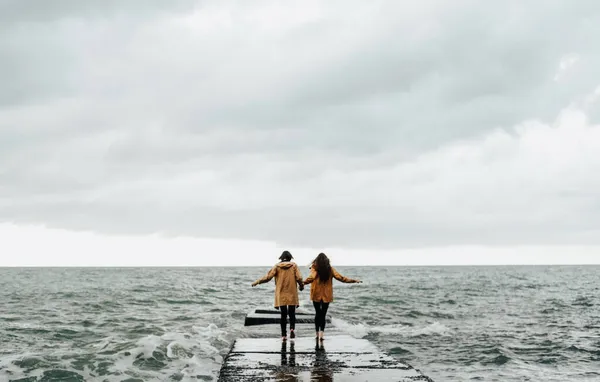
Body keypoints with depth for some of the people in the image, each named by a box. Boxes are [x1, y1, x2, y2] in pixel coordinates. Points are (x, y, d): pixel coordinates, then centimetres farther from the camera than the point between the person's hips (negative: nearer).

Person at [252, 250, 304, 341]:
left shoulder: (277, 266, -1)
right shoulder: (294, 265, 0)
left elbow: (268, 277, -7)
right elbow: (299, 278, -7)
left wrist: (257, 282, 3)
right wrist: (301, 286, 13)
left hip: (281, 295, 0)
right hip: (292, 294, 0)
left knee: (283, 315, 7)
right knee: (292, 313, 10)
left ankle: (284, 335, 5)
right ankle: (292, 328, -15)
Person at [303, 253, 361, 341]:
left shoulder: (315, 268, -7)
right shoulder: (330, 269, -1)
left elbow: (311, 277, -25)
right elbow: (340, 277, 0)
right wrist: (353, 280, 7)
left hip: (316, 295, 0)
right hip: (326, 295, 0)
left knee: (317, 313, 14)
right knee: (323, 314, 1)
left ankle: (318, 334, 17)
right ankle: (321, 334, -12)